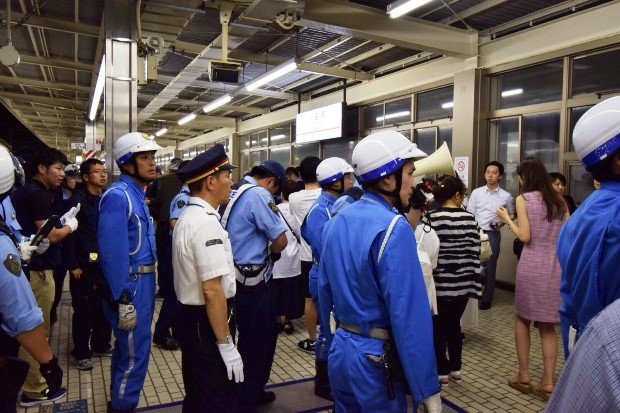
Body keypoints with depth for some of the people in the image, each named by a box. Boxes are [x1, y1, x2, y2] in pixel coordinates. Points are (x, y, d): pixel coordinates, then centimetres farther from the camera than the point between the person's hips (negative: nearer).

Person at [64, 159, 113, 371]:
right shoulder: (77, 201, -7)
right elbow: (69, 236, -11)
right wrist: (73, 265, -13)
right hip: (85, 266, -5)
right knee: (84, 310, 4)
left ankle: (101, 345, 29)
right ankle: (81, 353, 19)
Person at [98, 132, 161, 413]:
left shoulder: (135, 193, 12)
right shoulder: (118, 195, -18)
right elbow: (113, 252, -24)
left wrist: (147, 286, 14)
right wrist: (123, 300, -23)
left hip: (142, 281, 10)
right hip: (129, 284, -10)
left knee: (127, 347, 22)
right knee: (135, 352, 0)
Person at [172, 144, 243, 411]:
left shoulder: (187, 217, 10)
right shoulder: (207, 223, -21)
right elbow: (212, 290, -26)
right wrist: (226, 345, -20)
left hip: (188, 317, 10)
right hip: (205, 323, -10)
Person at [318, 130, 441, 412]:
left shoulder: (336, 222, 2)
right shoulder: (393, 228, -21)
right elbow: (409, 315, -25)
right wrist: (427, 390, -18)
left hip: (339, 350, 7)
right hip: (377, 360, -7)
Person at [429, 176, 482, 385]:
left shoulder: (433, 218, -11)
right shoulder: (469, 218, -2)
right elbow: (475, 253, -1)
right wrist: (475, 283, 6)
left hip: (440, 282, -3)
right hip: (463, 282, 3)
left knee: (438, 327, 9)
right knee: (454, 324, 18)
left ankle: (442, 371, 15)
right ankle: (455, 368, 25)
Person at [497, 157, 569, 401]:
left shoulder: (523, 199, -6)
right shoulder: (559, 200, 8)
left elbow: (525, 236, -11)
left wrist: (507, 219, 3)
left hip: (531, 266, -4)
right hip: (556, 266, 4)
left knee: (522, 319, 14)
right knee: (547, 327, 13)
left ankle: (523, 376, 16)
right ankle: (547, 383, 12)